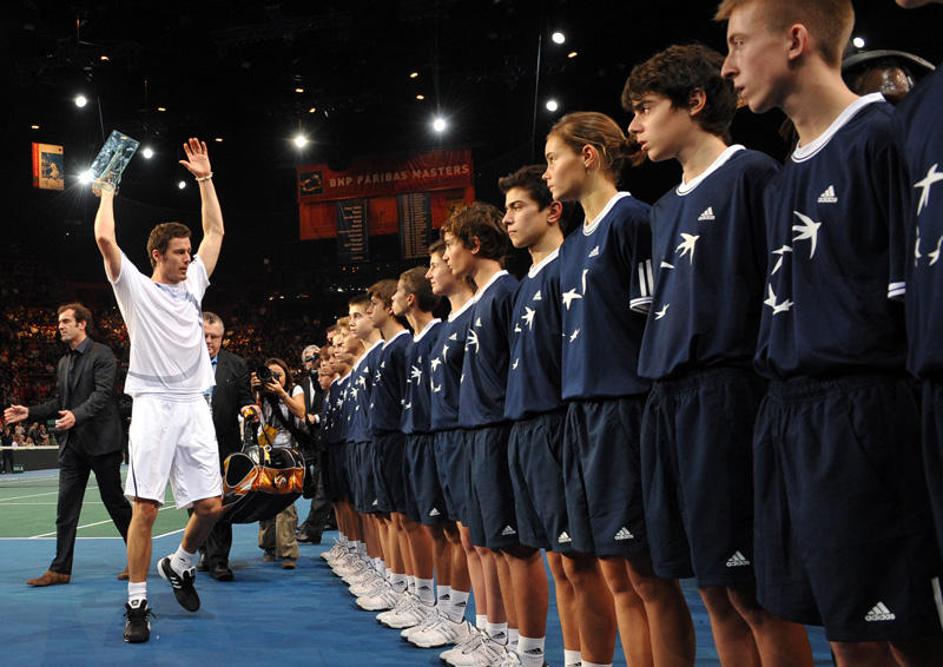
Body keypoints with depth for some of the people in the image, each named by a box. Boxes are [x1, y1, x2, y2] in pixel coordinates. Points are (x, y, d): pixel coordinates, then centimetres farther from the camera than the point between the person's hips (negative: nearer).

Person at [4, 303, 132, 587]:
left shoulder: (102, 354, -7)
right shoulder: (64, 363, 17)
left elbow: (103, 393, -18)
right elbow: (58, 403, 18)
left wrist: (77, 415, -32)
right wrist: (29, 412, 4)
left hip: (100, 442, -7)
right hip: (72, 444, 7)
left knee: (115, 503, 2)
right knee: (66, 509, 4)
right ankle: (60, 569, 8)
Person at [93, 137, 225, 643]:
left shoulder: (192, 284, 17)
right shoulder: (136, 287, 4)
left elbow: (215, 231, 19)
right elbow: (104, 238, -9)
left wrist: (204, 178, 18)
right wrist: (107, 192, 6)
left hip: (194, 407, 5)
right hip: (153, 406, -4)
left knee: (210, 505, -1)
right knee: (145, 507, -7)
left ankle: (180, 565, 26)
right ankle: (137, 604, 1)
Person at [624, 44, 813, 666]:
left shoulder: (751, 173, -4)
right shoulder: (664, 207, 20)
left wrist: (773, 394, -12)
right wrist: (662, 390, 17)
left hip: (729, 397, -8)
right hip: (669, 399, 8)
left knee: (752, 592, -6)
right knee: (714, 590, 10)